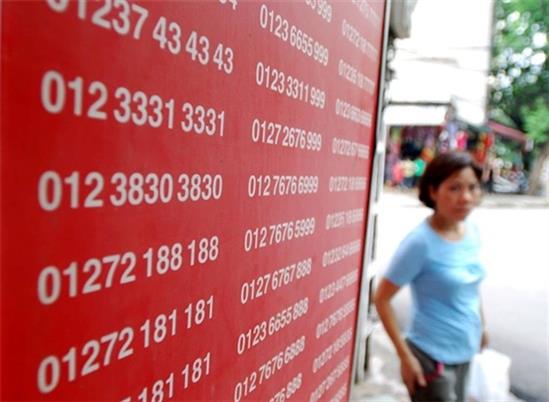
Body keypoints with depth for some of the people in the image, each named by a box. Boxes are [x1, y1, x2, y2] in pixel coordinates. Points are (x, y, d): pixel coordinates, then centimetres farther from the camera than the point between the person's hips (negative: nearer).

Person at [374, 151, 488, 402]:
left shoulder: (471, 231, -5)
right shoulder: (421, 242, -24)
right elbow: (381, 299, -19)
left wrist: (481, 326, 16)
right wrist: (405, 355, -18)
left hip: (464, 354, 7)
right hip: (432, 358, -7)